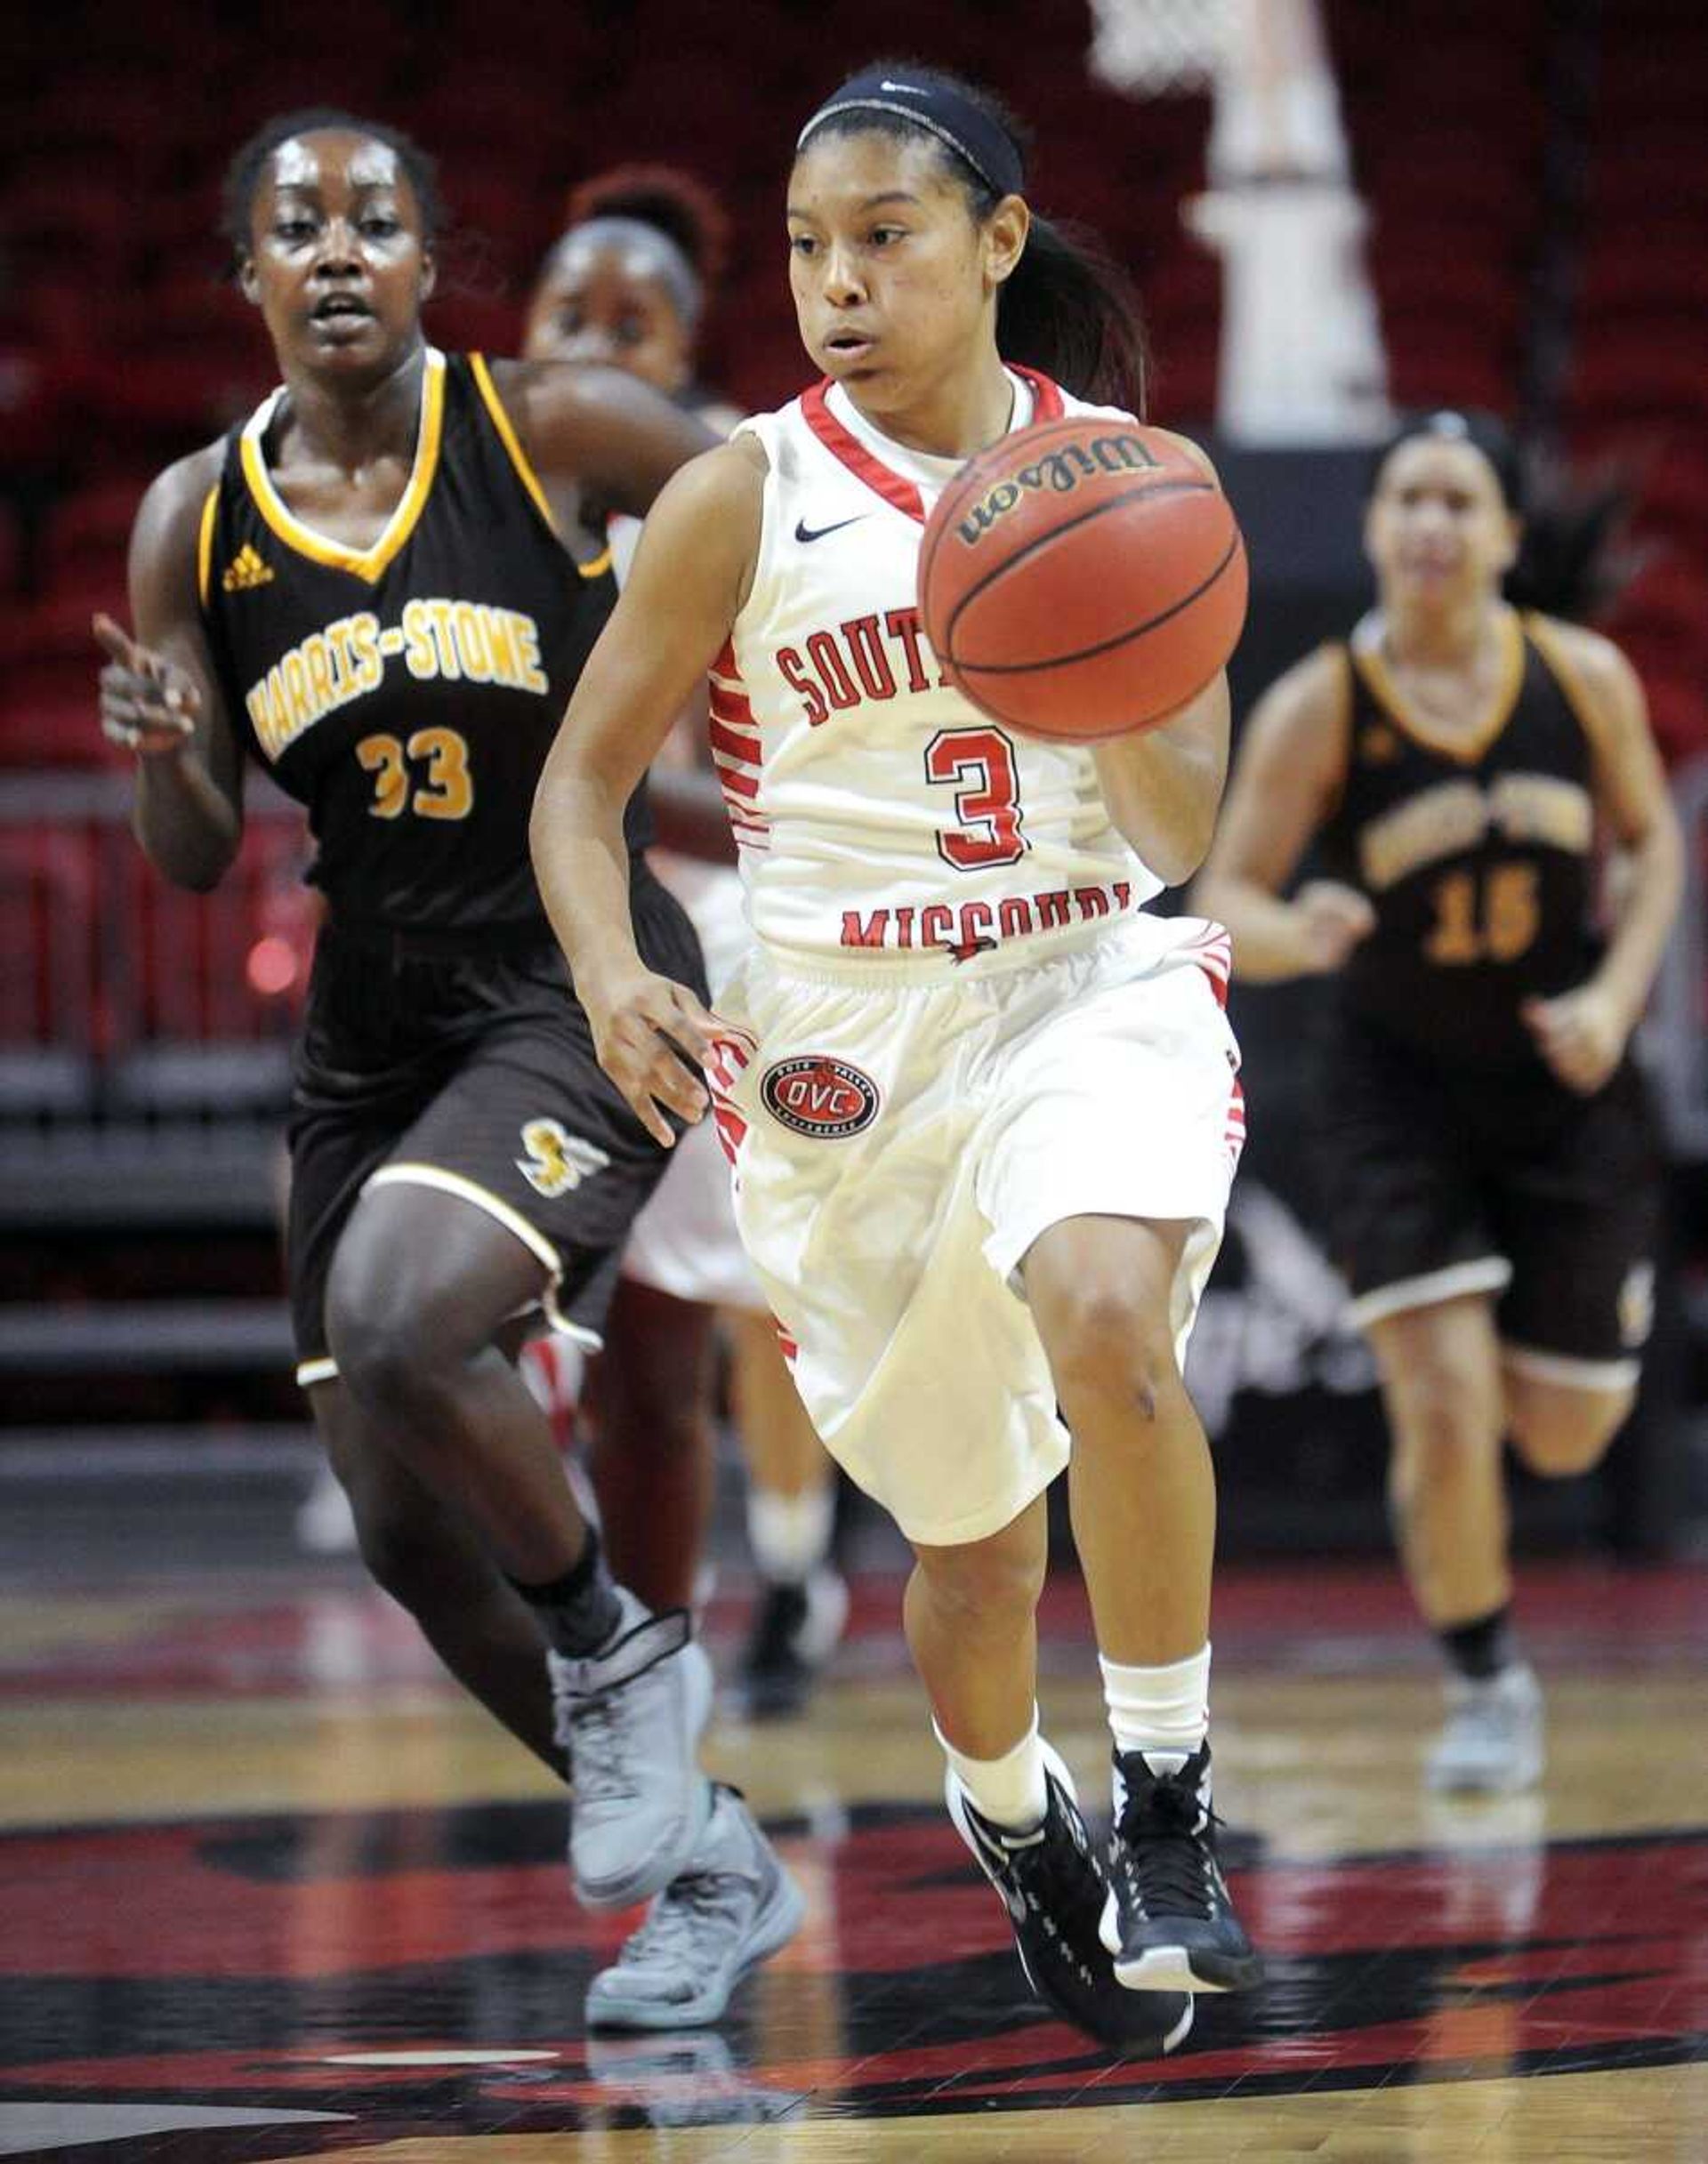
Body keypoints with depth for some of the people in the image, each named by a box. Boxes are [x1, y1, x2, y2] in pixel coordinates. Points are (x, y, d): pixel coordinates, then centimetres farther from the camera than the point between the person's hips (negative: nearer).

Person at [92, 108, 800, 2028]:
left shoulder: (554, 431, -8)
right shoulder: (196, 520, 2)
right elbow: (194, 861, 5)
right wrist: (157, 749, -15)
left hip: (581, 992, -5)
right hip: (370, 1025, 5)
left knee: (393, 1324, -31)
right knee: (411, 1536, 6)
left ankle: (617, 1653, -4)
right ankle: (706, 1865, 25)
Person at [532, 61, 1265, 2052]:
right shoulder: (743, 499, -4)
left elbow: (1184, 827, -2)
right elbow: (584, 776, 3)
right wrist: (610, 974, -16)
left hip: (1095, 988, -1)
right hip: (847, 1041, 1)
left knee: (1105, 1322, -34)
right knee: (972, 1531, 10)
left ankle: (1168, 1805, -18)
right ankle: (1013, 1835, 44)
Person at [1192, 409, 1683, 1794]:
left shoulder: (1585, 678, -10)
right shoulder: (1319, 709, -16)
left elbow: (1653, 837, 5)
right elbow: (1224, 901, -15)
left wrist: (1616, 996, -9)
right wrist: (1292, 936, -37)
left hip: (1567, 1090, 2)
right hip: (1400, 1094, -2)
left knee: (1563, 1439, 8)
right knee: (1443, 1406, -14)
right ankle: (1487, 1689, 9)